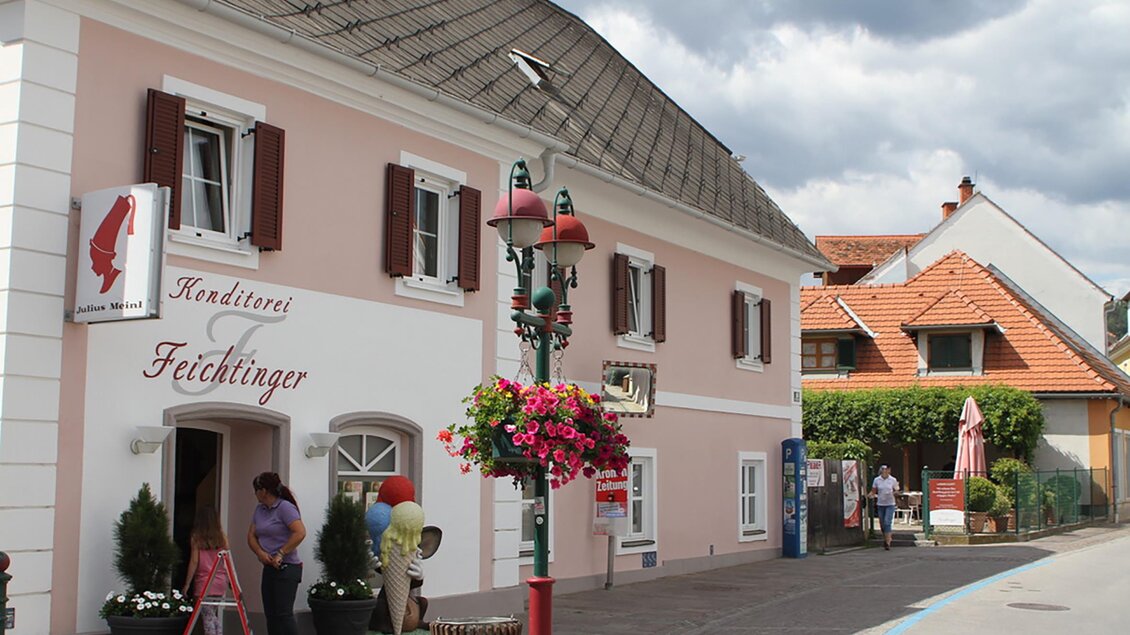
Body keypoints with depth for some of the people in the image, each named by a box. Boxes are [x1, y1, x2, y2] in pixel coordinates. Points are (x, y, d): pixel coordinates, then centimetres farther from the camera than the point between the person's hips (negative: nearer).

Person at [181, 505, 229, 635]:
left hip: (204, 582, -4)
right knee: (215, 617, 17)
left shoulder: (196, 537, -5)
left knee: (208, 618, -2)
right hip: (221, 581, 4)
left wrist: (187, 584, 0)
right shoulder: (222, 536, 3)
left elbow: (194, 562, -6)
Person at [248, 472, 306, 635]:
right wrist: (260, 552, -9)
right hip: (269, 568, 8)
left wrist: (280, 553, -21)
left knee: (283, 613, -13)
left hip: (287, 568, -8)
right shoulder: (259, 510, 12)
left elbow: (300, 533, -23)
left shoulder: (285, 507, -13)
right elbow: (251, 536, 11)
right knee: (270, 614, 9)